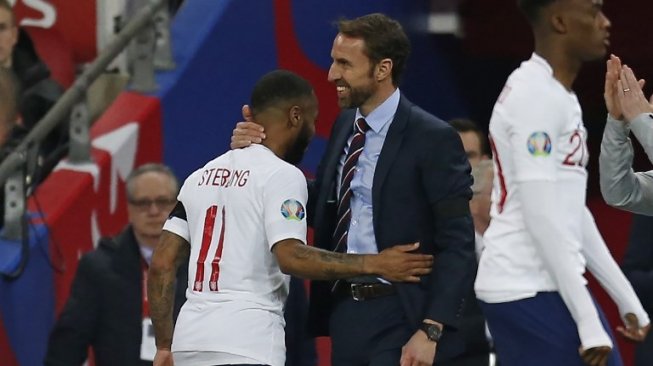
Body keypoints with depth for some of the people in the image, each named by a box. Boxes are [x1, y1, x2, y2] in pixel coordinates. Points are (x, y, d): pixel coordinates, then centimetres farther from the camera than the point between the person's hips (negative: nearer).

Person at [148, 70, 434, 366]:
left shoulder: (201, 176, 17)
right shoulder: (282, 175, -5)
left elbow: (162, 264, 15)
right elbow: (290, 256, -18)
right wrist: (374, 265, -12)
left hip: (189, 341, 8)